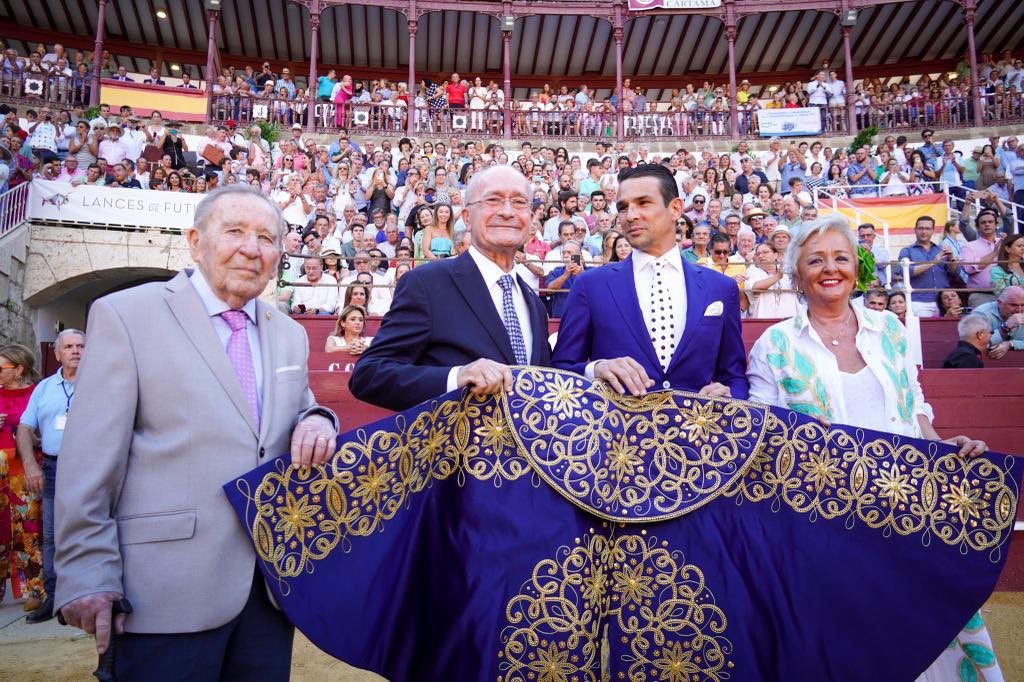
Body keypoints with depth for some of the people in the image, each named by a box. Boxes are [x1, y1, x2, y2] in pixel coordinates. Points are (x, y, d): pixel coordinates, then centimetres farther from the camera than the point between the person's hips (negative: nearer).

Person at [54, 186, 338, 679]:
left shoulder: (290, 335, 12)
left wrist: (317, 422, -5)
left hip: (272, 581, 5)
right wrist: (88, 573, -10)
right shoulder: (125, 314, -3)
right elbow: (88, 460, -7)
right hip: (168, 590, -5)